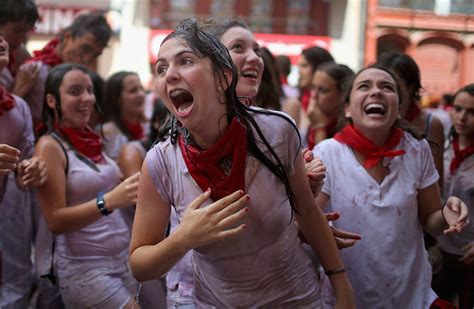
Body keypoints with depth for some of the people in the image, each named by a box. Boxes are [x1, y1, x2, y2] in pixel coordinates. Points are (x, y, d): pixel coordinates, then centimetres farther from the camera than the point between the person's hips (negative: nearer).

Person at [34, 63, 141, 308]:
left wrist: (129, 192, 4)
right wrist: (108, 201, -29)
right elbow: (55, 221, -17)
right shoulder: (50, 146, -11)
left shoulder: (90, 140, 9)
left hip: (122, 258, 7)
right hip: (83, 268, -7)